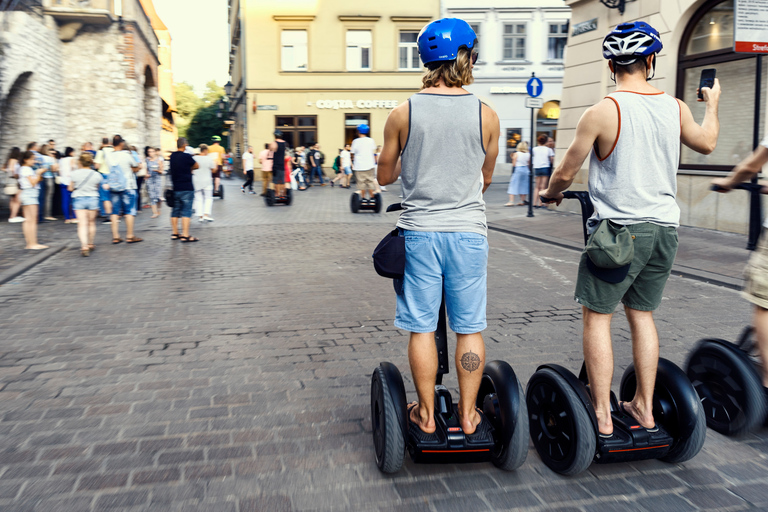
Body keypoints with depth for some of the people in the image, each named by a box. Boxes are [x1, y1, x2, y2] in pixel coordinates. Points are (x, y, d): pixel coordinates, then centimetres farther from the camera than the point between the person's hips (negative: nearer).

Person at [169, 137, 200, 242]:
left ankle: (175, 233, 18)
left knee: (175, 211, 13)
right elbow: (196, 166, 2)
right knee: (186, 211, -6)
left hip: (175, 188, 6)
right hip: (187, 188, -6)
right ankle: (185, 235, -10)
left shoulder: (172, 156, 7)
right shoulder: (187, 156, -11)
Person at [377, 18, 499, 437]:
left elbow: (384, 176, 6)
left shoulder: (402, 114, -3)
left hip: (419, 232, 0)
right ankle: (468, 415, 21)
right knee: (469, 329, 10)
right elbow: (486, 178, 11)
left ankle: (426, 414, 19)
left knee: (421, 328, 9)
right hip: (469, 232, 1)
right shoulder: (486, 115, -2)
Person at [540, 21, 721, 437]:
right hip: (664, 226, 6)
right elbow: (707, 143, 24)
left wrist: (550, 194, 16)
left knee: (596, 317, 5)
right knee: (642, 314, 17)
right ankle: (644, 408, 25)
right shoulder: (676, 108, 4)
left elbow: (566, 173, -6)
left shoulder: (601, 113, -12)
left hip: (619, 228, -5)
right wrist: (712, 103, 42)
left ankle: (601, 417, 7)